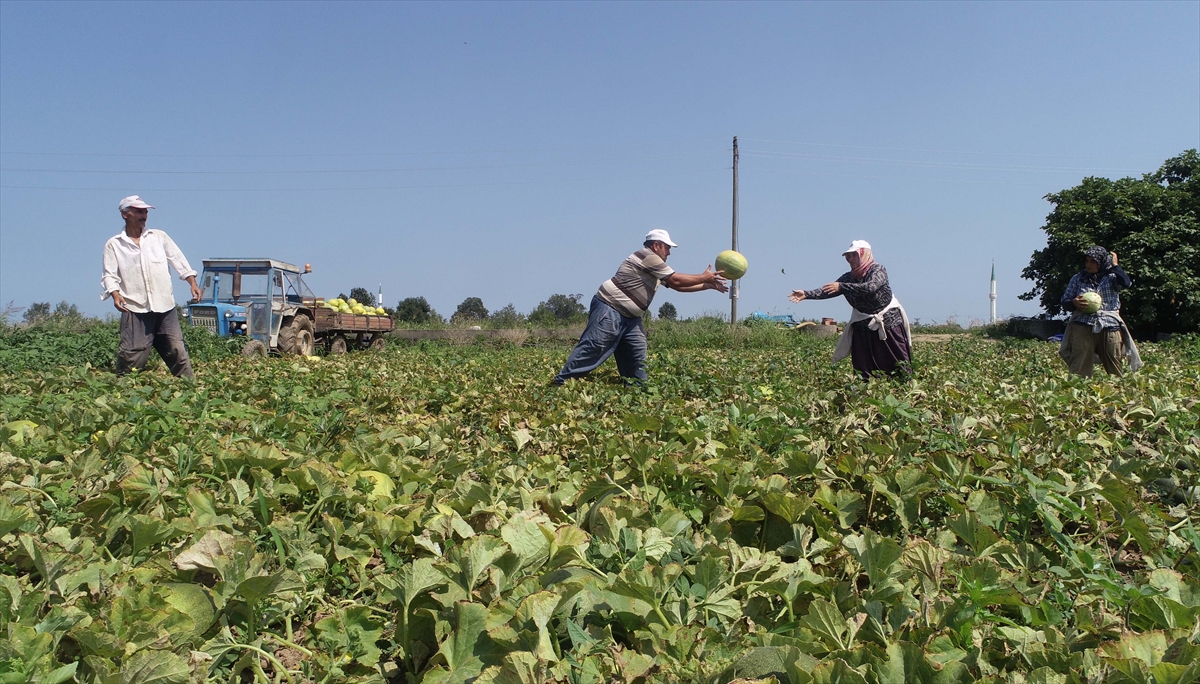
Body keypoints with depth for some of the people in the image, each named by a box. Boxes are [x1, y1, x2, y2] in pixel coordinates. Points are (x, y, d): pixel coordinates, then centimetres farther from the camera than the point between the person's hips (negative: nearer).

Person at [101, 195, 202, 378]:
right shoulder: (113, 244, 8)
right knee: (132, 354, -7)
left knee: (177, 351, 2)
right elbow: (109, 275, 3)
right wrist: (115, 293, -15)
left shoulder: (159, 237, 14)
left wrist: (193, 283, 3)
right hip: (135, 309, -2)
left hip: (165, 306, 2)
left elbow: (179, 261, 14)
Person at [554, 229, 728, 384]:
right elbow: (677, 281, -11)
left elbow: (678, 286, 22)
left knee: (637, 356, 4)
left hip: (629, 317, 11)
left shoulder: (655, 266, 22)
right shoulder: (648, 256, -10)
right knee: (592, 349, -14)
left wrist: (708, 285, 17)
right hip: (609, 309, -11)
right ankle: (561, 383, -11)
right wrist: (704, 277, -1)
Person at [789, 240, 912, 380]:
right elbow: (828, 290, -5)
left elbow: (871, 287, -29)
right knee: (863, 370, 2)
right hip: (862, 326, 4)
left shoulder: (878, 269, -10)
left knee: (899, 363, -1)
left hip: (889, 322, -4)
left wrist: (841, 286, -36)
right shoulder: (848, 277, 5)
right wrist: (806, 294, -21)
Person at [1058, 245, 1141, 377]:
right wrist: (1074, 303, -10)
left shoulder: (1112, 277, 8)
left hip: (1109, 328, 0)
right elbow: (1065, 302, 13)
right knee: (1079, 369, -8)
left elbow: (1126, 283, -14)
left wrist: (1114, 265, -3)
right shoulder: (1078, 278, 13)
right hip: (1083, 327, 0)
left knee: (1115, 369, 5)